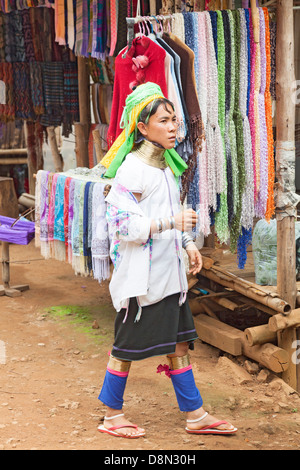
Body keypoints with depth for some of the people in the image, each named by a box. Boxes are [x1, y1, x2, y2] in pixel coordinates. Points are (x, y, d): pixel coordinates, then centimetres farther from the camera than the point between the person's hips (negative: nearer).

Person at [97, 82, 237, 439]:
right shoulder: (131, 170, -17)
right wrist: (171, 222, -29)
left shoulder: (166, 164, 11)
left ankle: (195, 415, 18)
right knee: (127, 346, 3)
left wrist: (188, 243, 13)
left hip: (168, 272, 9)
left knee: (179, 341, 11)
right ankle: (112, 416, 17)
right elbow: (123, 225, -22)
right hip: (140, 274, -8)